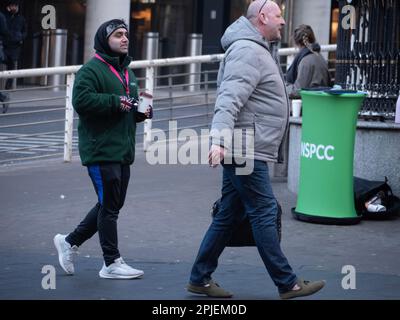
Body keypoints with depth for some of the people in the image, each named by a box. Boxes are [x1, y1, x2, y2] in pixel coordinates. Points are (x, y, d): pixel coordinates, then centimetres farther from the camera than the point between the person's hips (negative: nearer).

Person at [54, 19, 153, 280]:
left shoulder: (127, 72, 20)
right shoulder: (91, 70, -9)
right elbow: (82, 101, -22)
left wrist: (143, 111, 7)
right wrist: (115, 101, -22)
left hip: (123, 150, 9)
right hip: (101, 150, -9)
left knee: (111, 206, 12)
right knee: (109, 206, -6)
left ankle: (70, 241, 25)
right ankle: (112, 263, 1)